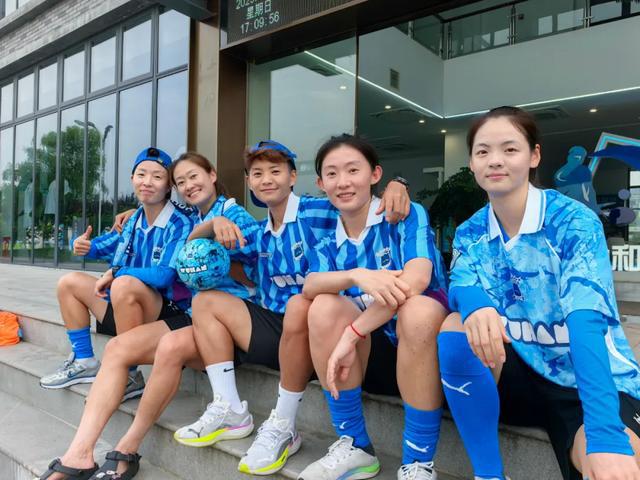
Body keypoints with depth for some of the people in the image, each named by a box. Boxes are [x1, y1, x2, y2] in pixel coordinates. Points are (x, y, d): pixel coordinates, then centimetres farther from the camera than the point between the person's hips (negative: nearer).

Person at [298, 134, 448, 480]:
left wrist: (351, 333, -26)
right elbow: (310, 286, -17)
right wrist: (358, 275, -38)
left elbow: (415, 280, -24)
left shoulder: (407, 214, -6)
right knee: (324, 307, -24)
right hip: (374, 343, 4)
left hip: (424, 332, -3)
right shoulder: (329, 245, 5)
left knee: (417, 309, -36)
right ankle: (354, 446, -9)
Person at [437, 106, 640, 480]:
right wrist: (476, 307, -44)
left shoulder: (574, 221, -15)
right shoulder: (470, 233, 0)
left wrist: (605, 435, -39)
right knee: (455, 328, -25)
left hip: (592, 382, -5)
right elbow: (460, 287, -18)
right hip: (522, 373, 5)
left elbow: (587, 321, -28)